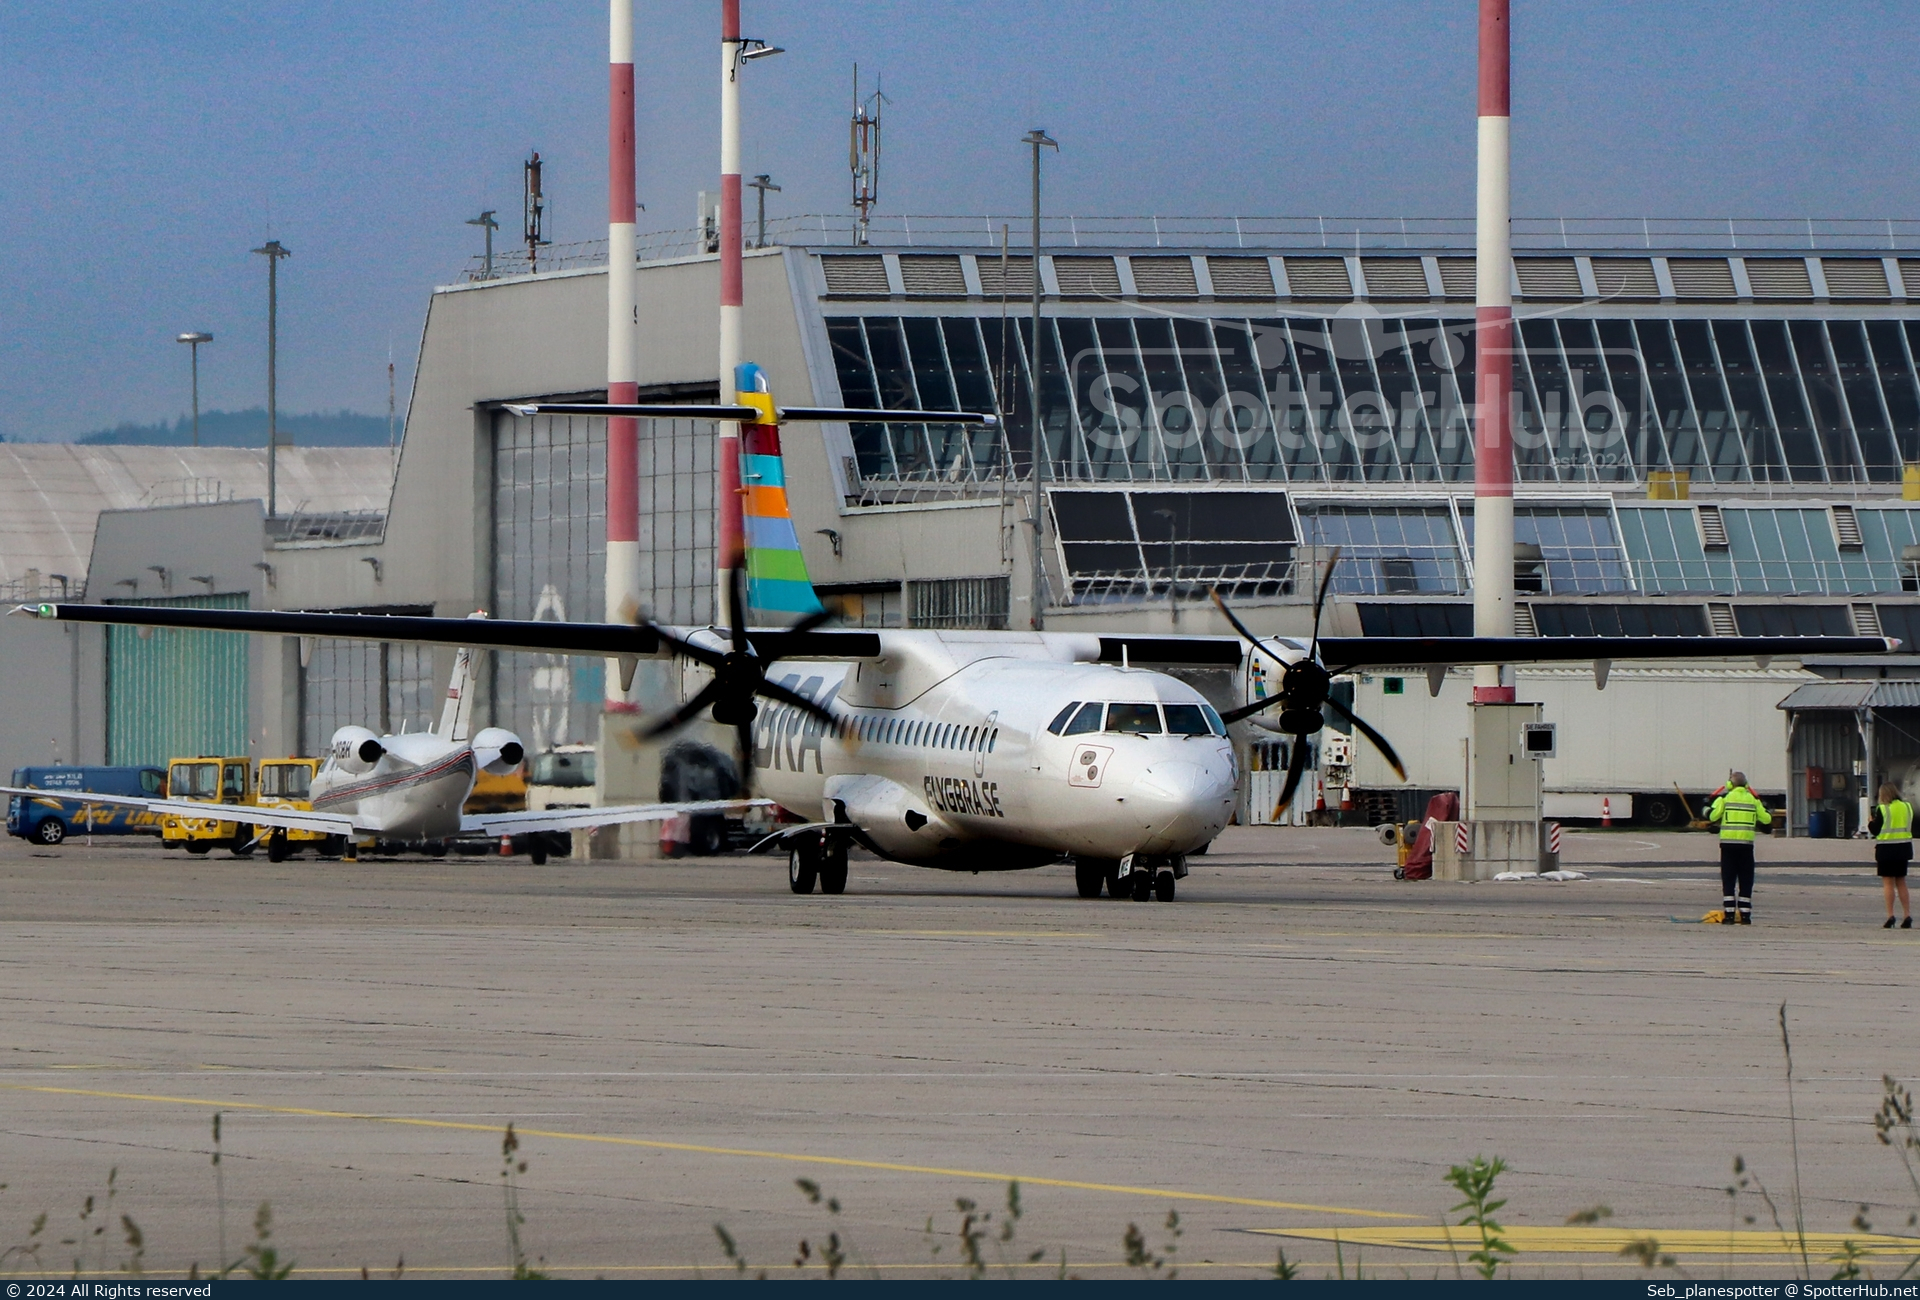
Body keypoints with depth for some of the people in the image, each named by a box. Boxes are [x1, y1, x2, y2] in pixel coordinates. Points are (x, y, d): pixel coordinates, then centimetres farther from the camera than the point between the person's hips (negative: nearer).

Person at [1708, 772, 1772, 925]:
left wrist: (1706, 809, 19)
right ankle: (1745, 915, 3)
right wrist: (1768, 812, 33)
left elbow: (1712, 816, -4)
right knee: (1746, 881, 7)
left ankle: (1729, 914, -3)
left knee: (1728, 879, 3)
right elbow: (1766, 819, 10)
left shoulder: (1725, 798, -1)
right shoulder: (1753, 799, 6)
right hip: (1746, 843, 1)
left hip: (1728, 843, -1)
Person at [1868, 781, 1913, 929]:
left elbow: (1875, 830, -11)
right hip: (1903, 848, 5)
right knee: (1901, 882, 13)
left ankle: (1890, 915, -7)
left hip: (1887, 850, -5)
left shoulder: (1882, 809, -12)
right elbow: (1909, 827, 14)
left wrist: (1870, 822, 11)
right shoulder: (1907, 807, 5)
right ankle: (1908, 915, 7)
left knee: (1888, 882, 0)